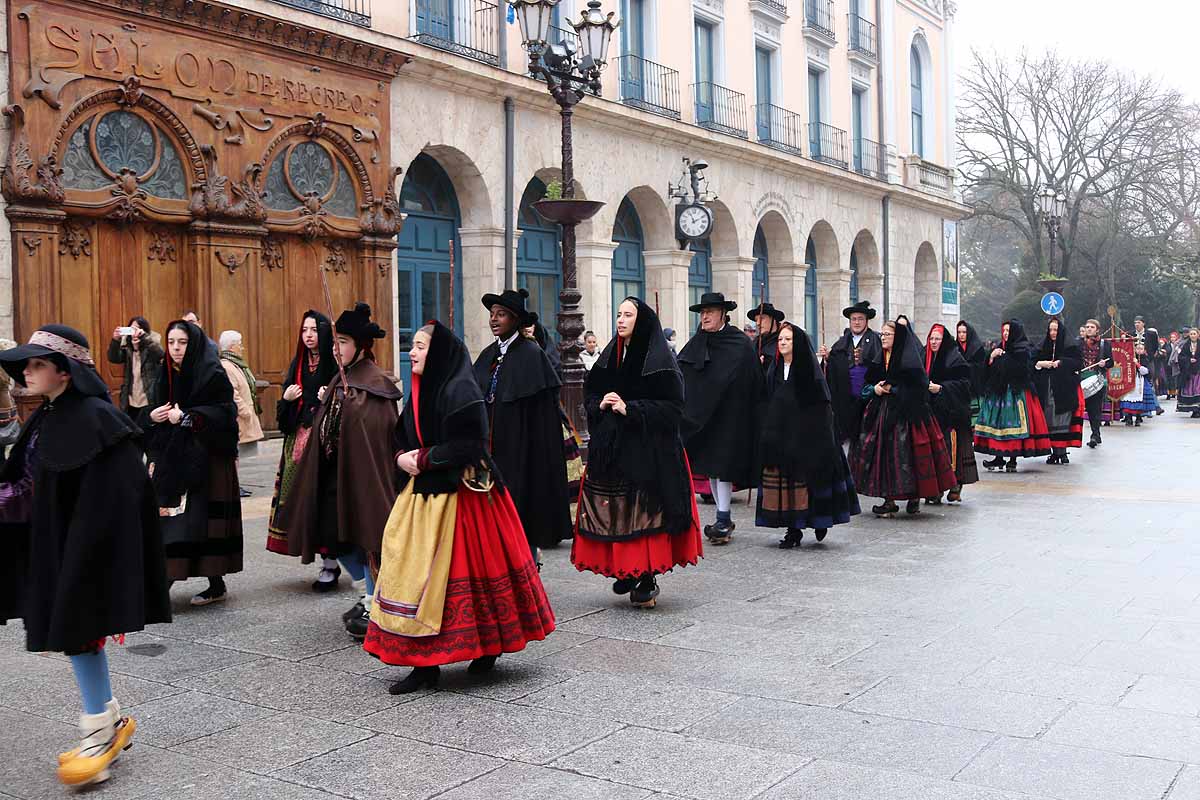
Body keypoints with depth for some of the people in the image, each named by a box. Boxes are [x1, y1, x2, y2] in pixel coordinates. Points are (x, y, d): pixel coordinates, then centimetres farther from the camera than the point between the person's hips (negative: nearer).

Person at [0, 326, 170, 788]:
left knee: (79, 627, -2)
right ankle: (108, 722, 25)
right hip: (58, 544, 9)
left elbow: (107, 504, -22)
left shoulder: (93, 418, -18)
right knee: (73, 629, 13)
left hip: (88, 545, -9)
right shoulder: (46, 419, 9)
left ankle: (101, 727, 12)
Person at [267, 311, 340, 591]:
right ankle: (327, 563, 12)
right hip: (299, 439, 6)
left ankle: (331, 564, 0)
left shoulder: (335, 365, -4)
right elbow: (284, 413, 18)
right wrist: (286, 398, -2)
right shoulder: (298, 365, 15)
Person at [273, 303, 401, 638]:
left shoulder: (373, 383, -13)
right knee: (334, 535, 14)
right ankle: (369, 595, 30)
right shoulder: (339, 381, 13)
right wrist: (325, 404, 6)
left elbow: (372, 433, -21)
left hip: (363, 474, -9)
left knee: (366, 534, 0)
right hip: (335, 474, 9)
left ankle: (375, 606, 13)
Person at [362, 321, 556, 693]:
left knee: (465, 570, 0)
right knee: (417, 573, 6)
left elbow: (467, 446, -22)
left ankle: (488, 647, 18)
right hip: (424, 491, 9)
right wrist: (403, 457, -1)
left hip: (459, 495, -9)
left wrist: (423, 459, -14)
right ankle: (424, 663, 13)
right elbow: (402, 436, 20)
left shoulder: (460, 391, -15)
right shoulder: (420, 390, 13)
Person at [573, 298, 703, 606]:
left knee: (644, 510, -6)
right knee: (613, 511, 5)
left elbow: (672, 407, -12)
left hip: (648, 450, -6)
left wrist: (630, 409, -17)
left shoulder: (659, 361, -7)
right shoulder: (609, 357, 12)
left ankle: (648, 579, 3)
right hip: (610, 448, 6)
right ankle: (625, 570, 19)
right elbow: (589, 394, 17)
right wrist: (600, 404, -5)